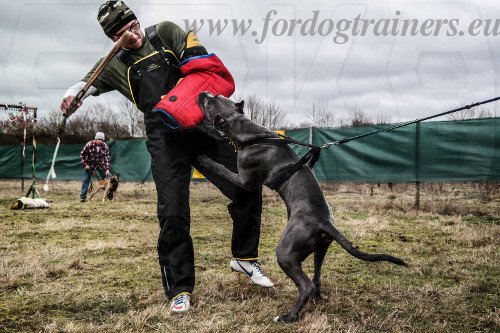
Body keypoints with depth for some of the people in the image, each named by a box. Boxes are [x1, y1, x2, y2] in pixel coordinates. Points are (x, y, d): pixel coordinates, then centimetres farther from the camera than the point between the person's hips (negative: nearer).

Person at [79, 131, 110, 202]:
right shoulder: (89, 145, -20)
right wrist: (85, 164, -14)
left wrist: (107, 169, -20)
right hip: (90, 164, -2)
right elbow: (82, 154, -10)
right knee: (86, 180, -3)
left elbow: (106, 158, -12)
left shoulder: (105, 147, -14)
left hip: (100, 165, 2)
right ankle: (83, 196, 4)